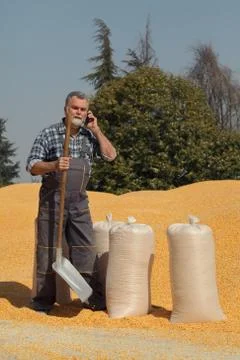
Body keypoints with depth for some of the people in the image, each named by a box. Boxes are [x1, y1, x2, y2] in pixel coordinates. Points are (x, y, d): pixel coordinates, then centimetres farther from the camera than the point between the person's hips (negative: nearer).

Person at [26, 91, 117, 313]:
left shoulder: (90, 135, 7)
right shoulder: (49, 134, -5)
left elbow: (111, 156, 2)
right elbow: (32, 166, -8)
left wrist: (96, 130, -2)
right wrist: (53, 165, -27)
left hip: (79, 201, 4)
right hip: (53, 199, -3)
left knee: (85, 249, 6)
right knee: (48, 249, 2)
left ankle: (93, 297, 15)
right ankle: (43, 300, 13)